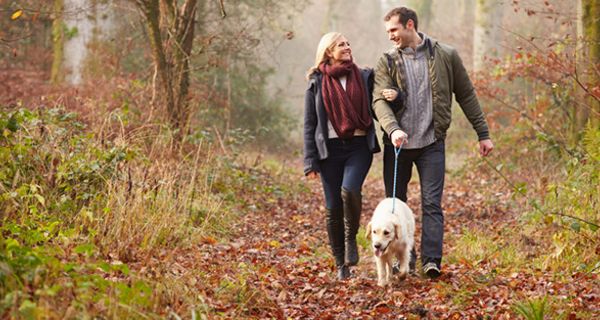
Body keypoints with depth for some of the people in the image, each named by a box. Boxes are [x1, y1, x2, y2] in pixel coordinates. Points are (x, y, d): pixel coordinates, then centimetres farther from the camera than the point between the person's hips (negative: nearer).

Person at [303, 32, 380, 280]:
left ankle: (351, 238, 0)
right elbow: (309, 124, 6)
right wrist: (310, 161, -1)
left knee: (350, 190, -26)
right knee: (333, 207, 0)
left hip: (359, 146, 0)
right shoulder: (316, 83, 6)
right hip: (330, 148, 0)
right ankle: (341, 264, 13)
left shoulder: (364, 77, 10)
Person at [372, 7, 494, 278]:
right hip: (396, 143, 2)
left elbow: (466, 95, 8)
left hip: (432, 143, -2)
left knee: (432, 204, -8)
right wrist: (393, 129, -28)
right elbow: (379, 100, -9)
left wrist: (483, 134, 7)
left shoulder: (445, 56, 2)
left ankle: (431, 261, -10)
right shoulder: (387, 62, 3)